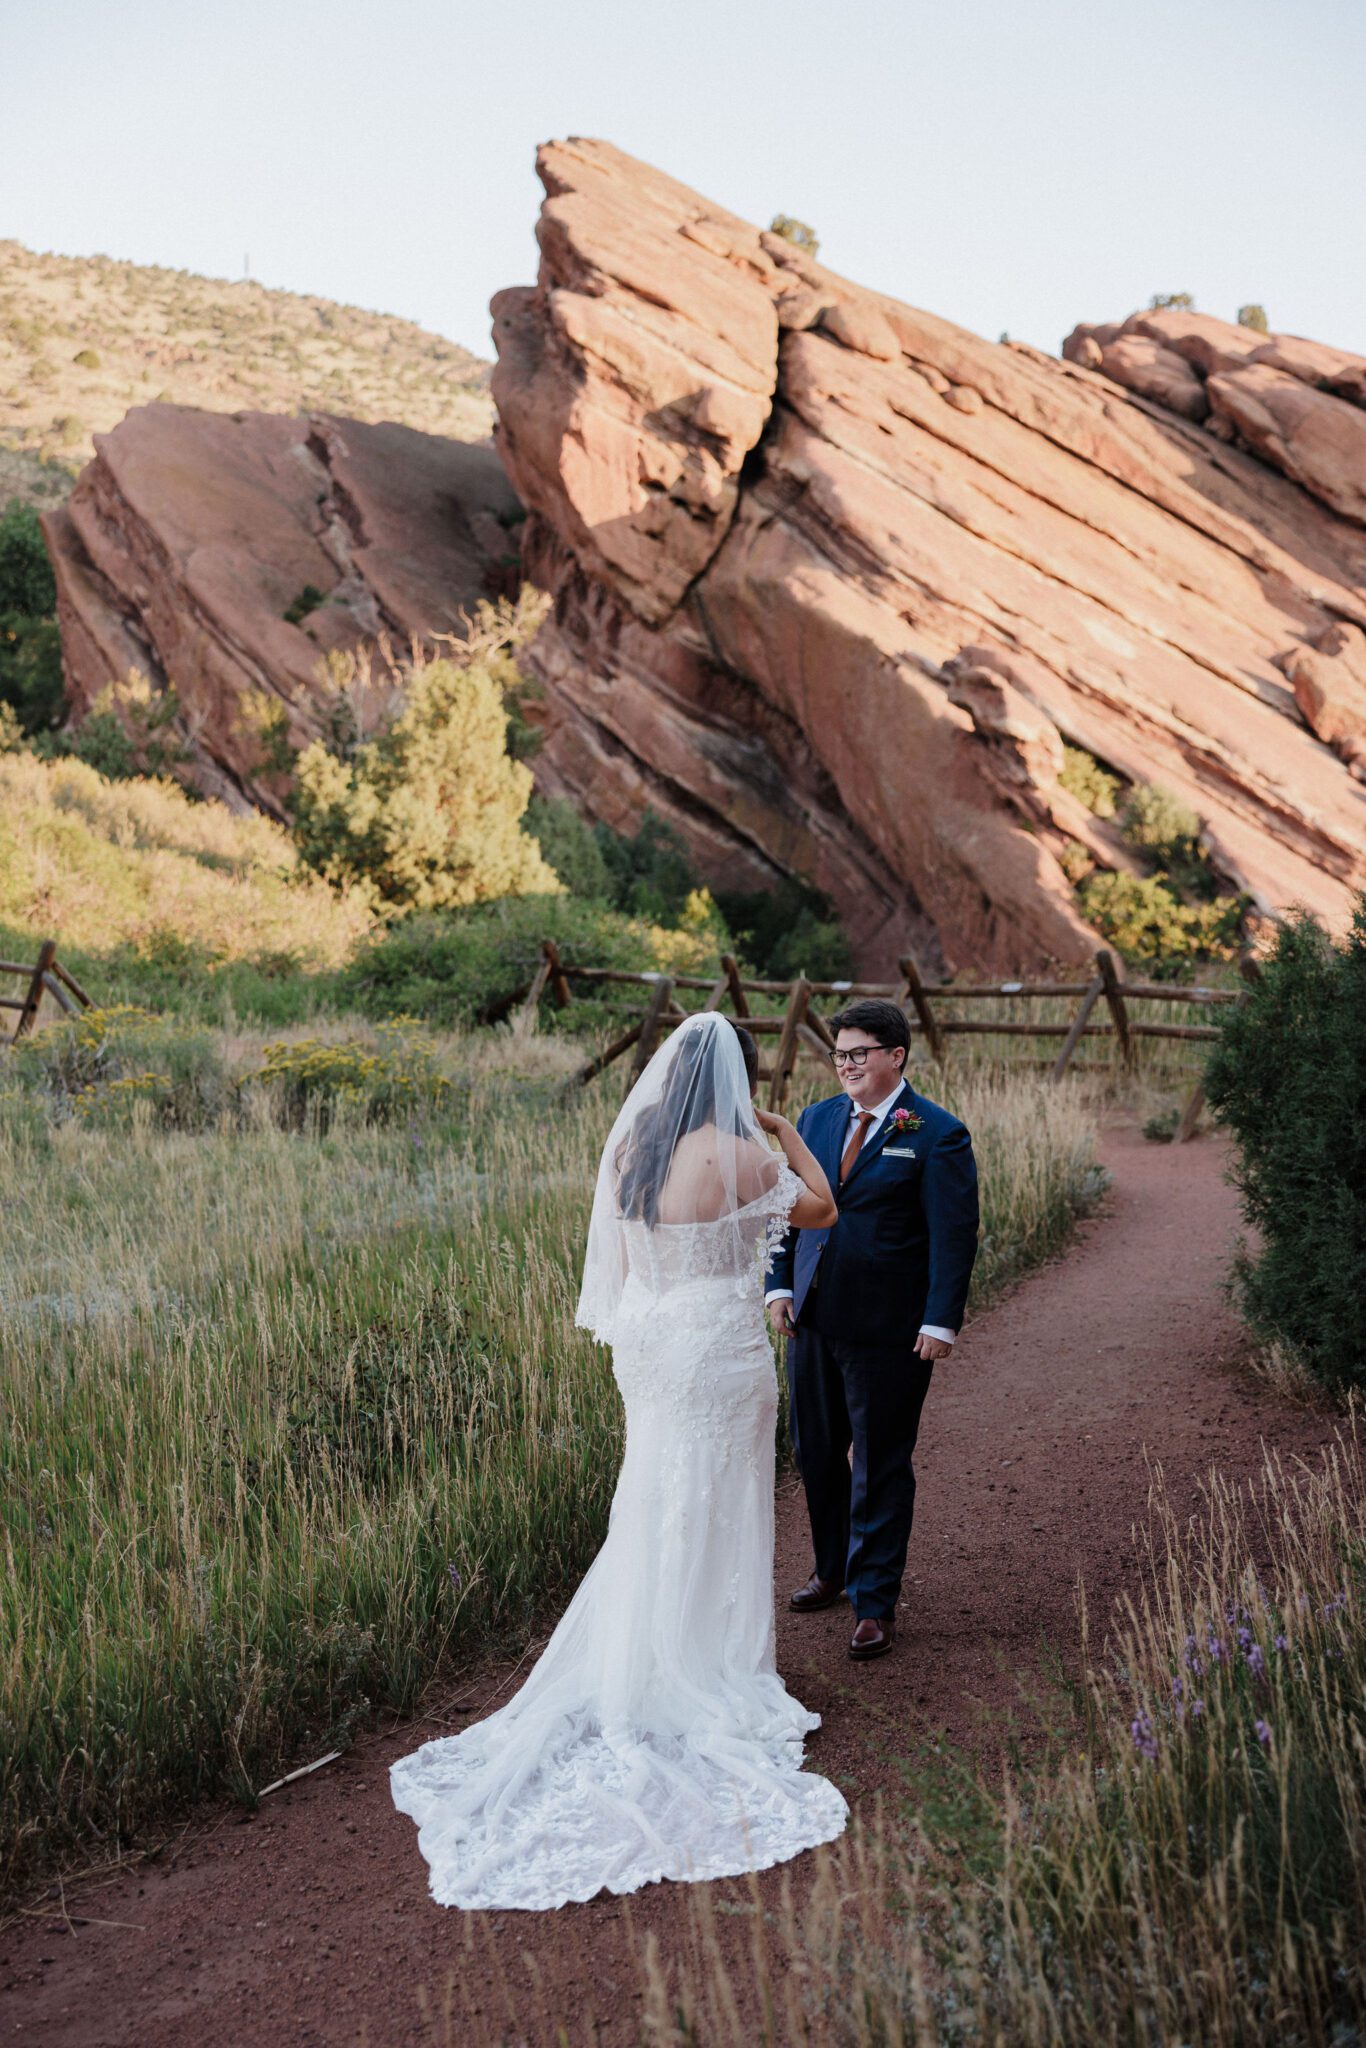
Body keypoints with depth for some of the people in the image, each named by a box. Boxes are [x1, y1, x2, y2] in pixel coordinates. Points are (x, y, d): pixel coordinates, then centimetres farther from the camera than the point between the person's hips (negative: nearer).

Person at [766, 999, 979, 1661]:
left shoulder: (938, 1134, -8)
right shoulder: (816, 1120, 9)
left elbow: (953, 1236, -10)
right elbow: (789, 1208, 12)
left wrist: (940, 1323, -15)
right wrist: (781, 1285, 2)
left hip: (888, 1332, -6)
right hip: (813, 1320, 6)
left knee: (880, 1469, 3)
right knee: (816, 1455, 16)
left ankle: (875, 1604, 13)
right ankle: (832, 1568, 36)